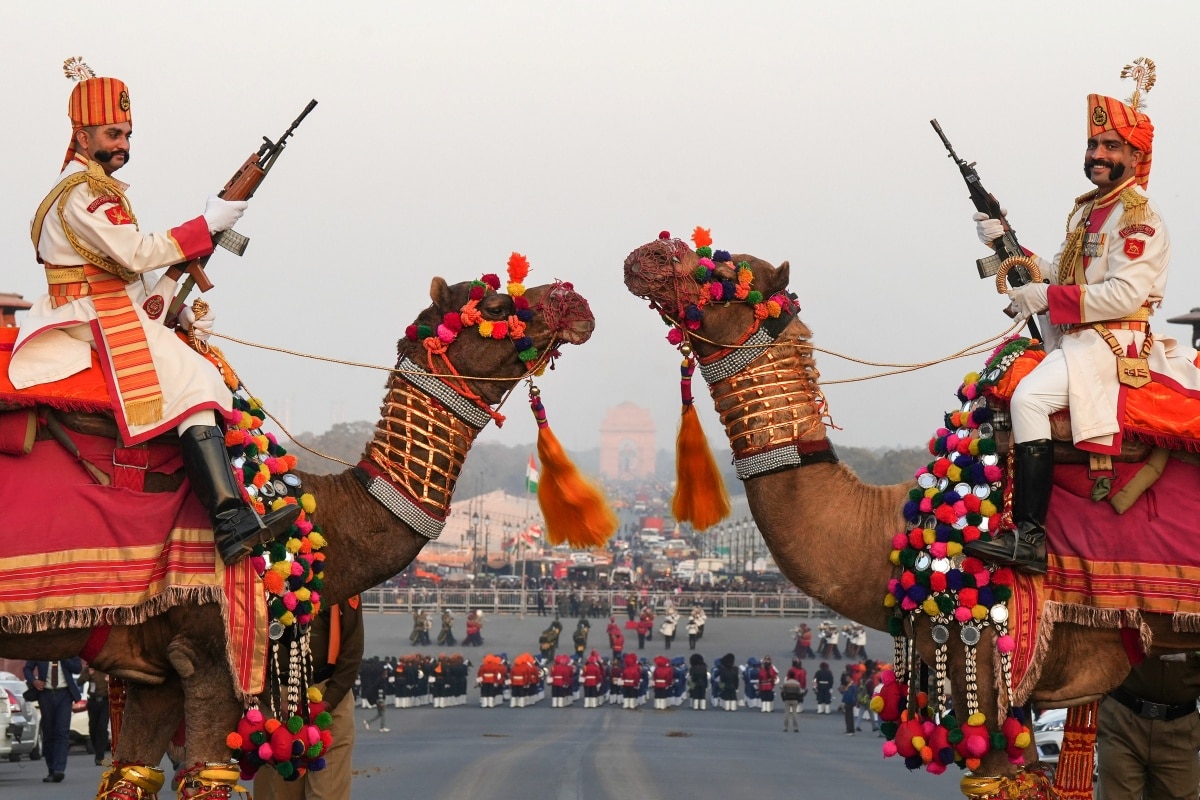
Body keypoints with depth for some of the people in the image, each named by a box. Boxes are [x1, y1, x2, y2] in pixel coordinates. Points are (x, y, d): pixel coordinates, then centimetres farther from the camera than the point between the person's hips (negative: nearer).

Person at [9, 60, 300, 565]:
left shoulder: (96, 188, 22)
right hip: (94, 320, -11)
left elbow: (126, 270, 22)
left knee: (212, 372, 11)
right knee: (191, 382, -24)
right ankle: (232, 523, -35)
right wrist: (207, 224, -14)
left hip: (120, 313, 11)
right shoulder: (80, 193, -11)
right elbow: (136, 253, -20)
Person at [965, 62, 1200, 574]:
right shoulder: (1086, 210, 19)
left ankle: (1029, 536, -35)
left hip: (1113, 343, -10)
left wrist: (1047, 298, -18)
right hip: (1071, 340, 10)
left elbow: (1125, 294, -21)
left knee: (1029, 398, -30)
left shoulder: (1139, 217, -10)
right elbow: (1058, 273, 23)